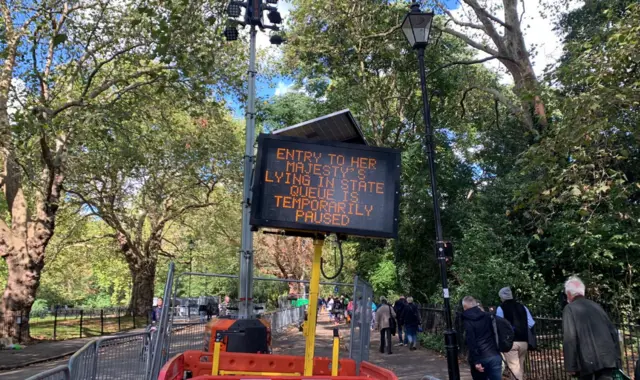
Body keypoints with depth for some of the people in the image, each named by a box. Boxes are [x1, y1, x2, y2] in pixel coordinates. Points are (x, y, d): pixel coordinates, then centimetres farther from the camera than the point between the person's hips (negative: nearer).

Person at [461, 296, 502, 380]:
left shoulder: (467, 321, -6)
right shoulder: (488, 316, 8)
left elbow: (471, 342, -13)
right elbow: (495, 333, 13)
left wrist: (476, 361, -13)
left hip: (480, 358, -3)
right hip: (494, 356, 3)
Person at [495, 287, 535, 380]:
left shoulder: (501, 308, -3)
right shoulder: (522, 307, 10)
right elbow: (531, 324, 10)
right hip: (524, 341, 5)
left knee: (514, 366, -6)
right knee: (520, 366, 16)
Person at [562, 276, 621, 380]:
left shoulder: (569, 309, -3)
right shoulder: (596, 305, 15)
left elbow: (569, 338, -11)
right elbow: (613, 331, 15)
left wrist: (570, 366, -8)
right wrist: (617, 357, 21)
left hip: (588, 361, -4)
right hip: (608, 358, 4)